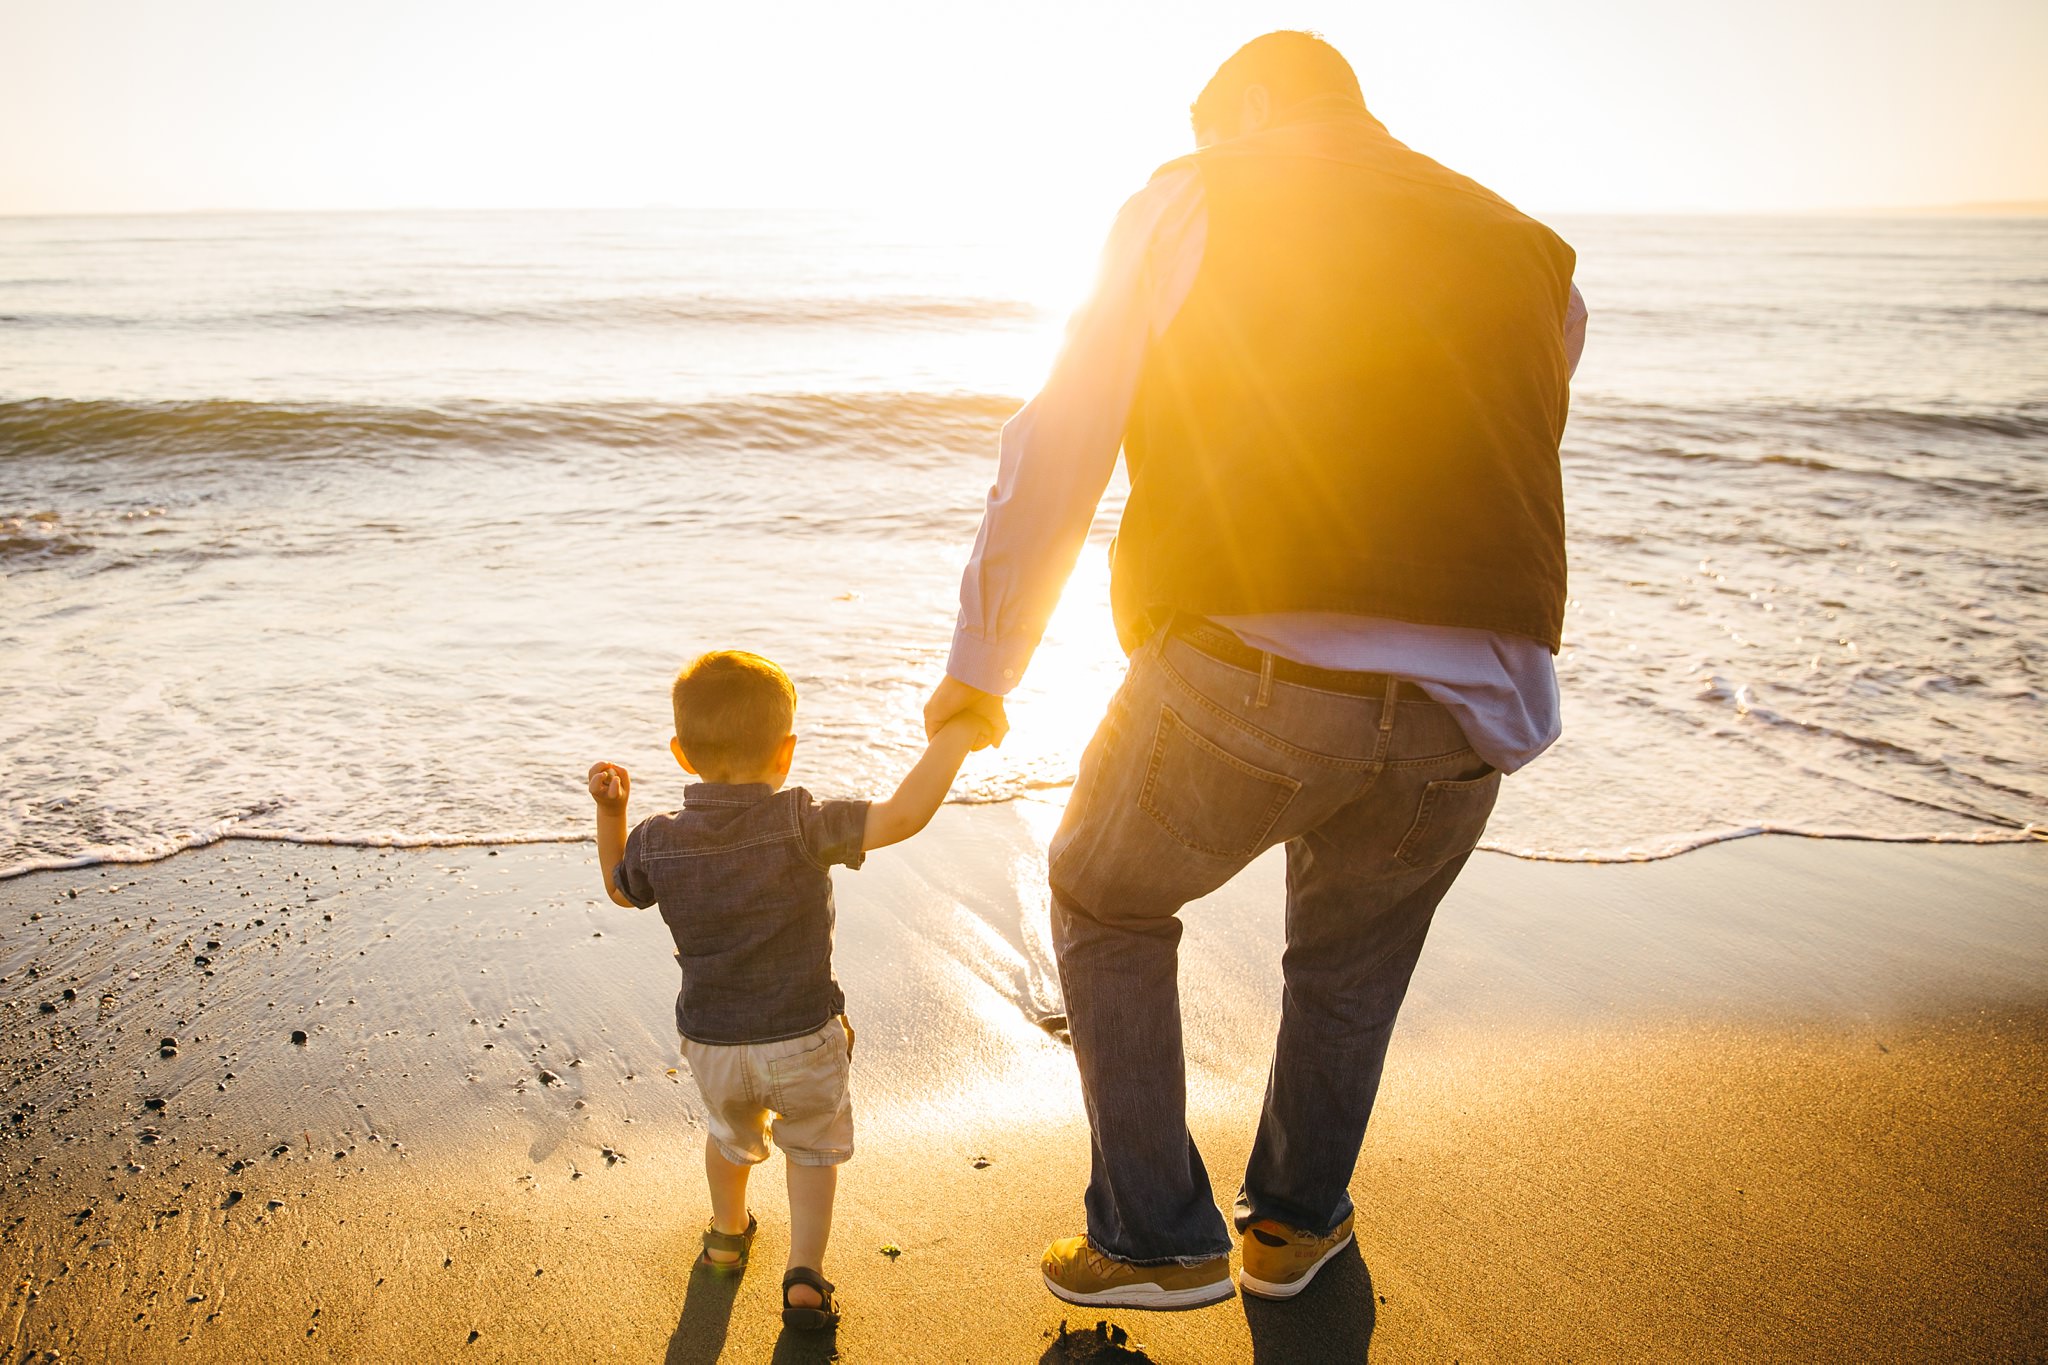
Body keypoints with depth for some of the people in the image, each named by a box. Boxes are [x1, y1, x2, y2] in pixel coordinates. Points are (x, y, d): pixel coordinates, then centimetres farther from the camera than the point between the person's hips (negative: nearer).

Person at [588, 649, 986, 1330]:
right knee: (813, 1147, 25)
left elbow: (620, 889, 12)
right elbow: (902, 816, -32)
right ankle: (804, 1275, 18)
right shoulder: (800, 826, -23)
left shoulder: (655, 843, -11)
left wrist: (609, 812, 14)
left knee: (731, 1132, 34)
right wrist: (954, 736, -25)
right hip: (804, 1040, -3)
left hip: (710, 1044, 3)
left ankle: (728, 1230, 57)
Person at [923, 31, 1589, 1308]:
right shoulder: (1533, 260, 22)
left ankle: (1157, 1238, 31)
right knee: (1352, 960, 33)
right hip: (1473, 710, 5)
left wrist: (981, 666, 17)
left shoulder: (1190, 202, 10)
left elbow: (1056, 457, 7)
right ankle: (1294, 1220, 51)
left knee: (1108, 905, 26)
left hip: (1248, 680, -4)